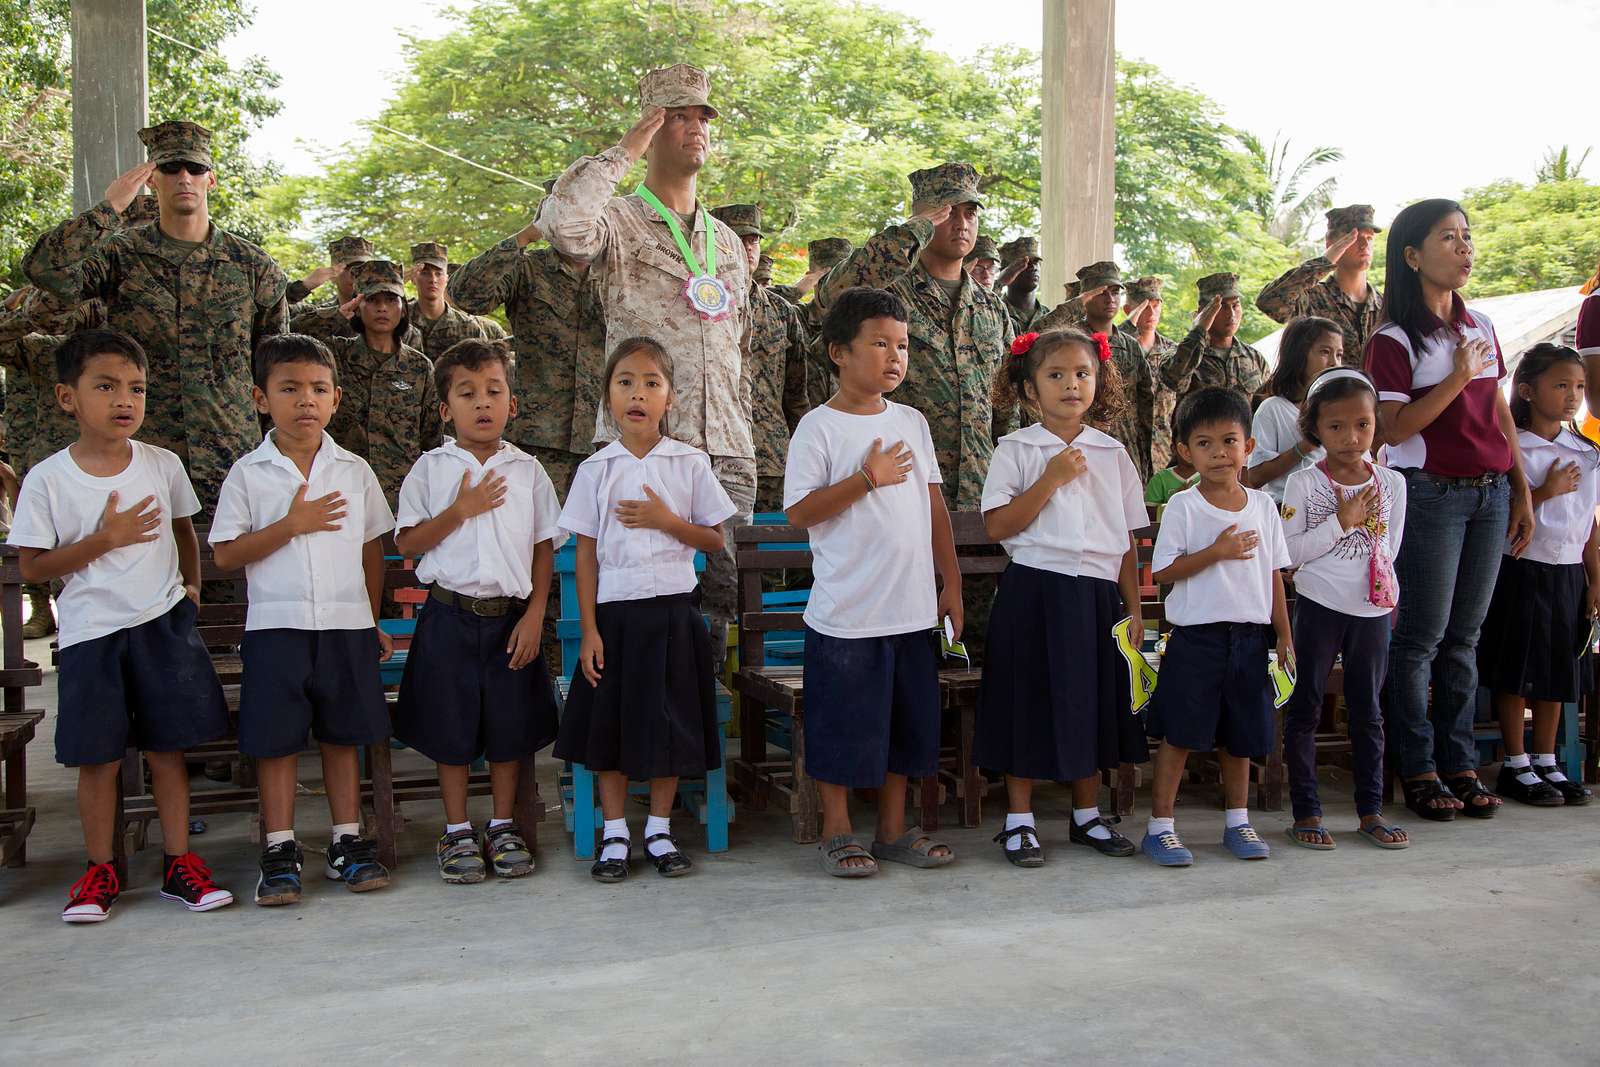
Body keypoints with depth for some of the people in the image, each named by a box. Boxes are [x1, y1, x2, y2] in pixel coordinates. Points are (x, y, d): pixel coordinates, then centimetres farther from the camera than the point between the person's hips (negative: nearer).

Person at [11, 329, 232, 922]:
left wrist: (190, 585, 12)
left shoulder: (163, 465, 1)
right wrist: (103, 540, -17)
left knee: (167, 747, 6)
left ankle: (179, 862, 17)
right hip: (91, 633, -2)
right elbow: (32, 567, -7)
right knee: (98, 756, 5)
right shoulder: (48, 479, -7)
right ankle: (99, 871, 21)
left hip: (163, 623, 2)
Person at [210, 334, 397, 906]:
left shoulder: (354, 471, 6)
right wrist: (293, 524, -13)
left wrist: (373, 621, 12)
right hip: (276, 625, -2)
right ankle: (279, 850, 14)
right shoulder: (248, 474, 0)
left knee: (343, 734, 9)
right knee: (277, 739, 3)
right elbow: (225, 554, -5)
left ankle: (348, 841, 20)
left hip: (346, 624, 2)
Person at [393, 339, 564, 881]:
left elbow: (544, 547, 5)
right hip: (450, 614, -1)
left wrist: (534, 614, -3)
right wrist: (461, 510, -14)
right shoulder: (431, 469, 2)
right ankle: (457, 832, 20)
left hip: (510, 616, 1)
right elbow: (407, 543, -2)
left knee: (510, 725, 8)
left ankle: (503, 826, 23)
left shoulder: (527, 470, 5)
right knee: (450, 726, 5)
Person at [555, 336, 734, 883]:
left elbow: (714, 540, 4)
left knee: (669, 723, 4)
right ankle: (614, 834, 18)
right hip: (614, 611, 1)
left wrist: (667, 521, -13)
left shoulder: (690, 463, 1)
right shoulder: (596, 469, 2)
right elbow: (585, 554, 3)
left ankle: (659, 830, 20)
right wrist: (588, 629, -3)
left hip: (672, 609, 0)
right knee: (610, 722, 4)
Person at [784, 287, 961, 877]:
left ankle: (893, 829, 28)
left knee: (906, 722, 13)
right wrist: (867, 478, -20)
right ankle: (837, 831, 20)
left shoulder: (912, 422, 10)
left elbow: (934, 504, 13)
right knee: (843, 725, 4)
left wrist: (951, 583, 10)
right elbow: (799, 511, -14)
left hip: (912, 609, 6)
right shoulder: (819, 427, -8)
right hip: (846, 613, -6)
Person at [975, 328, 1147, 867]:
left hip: (1097, 594, 4)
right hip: (1034, 591, -3)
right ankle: (1019, 821, 14)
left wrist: (1133, 608, 8)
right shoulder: (1016, 449, -1)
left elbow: (1127, 540, 11)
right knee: (1029, 704, 1)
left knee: (1092, 705, 11)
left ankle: (1087, 816, 26)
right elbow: (998, 526, -11)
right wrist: (1050, 480, -15)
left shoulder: (1112, 453, 9)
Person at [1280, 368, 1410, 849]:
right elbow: (1290, 551, -13)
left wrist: (1386, 592, 5)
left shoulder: (1391, 483, 4)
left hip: (1372, 610, 3)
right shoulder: (1303, 482, -7)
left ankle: (1371, 810, 19)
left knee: (1368, 710, 10)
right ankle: (1305, 812, 10)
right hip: (1319, 606, -3)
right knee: (1306, 708, 2)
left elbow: (1389, 548, 13)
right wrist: (1342, 522, -16)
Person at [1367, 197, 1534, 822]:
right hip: (1429, 494, -6)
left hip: (1490, 494, 6)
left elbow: (1500, 416, 16)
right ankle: (1419, 772, 9)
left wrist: (1521, 490, 12)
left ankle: (1460, 765, 18)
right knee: (1422, 639, -1)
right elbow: (1392, 429, -16)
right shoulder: (1394, 341, -8)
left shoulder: (1480, 326, 12)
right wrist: (1457, 378, -18)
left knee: (1464, 637, 10)